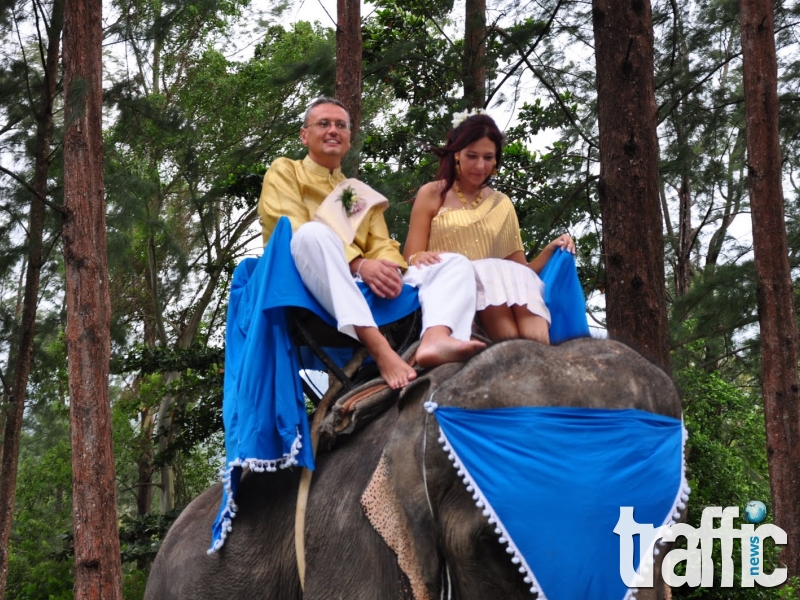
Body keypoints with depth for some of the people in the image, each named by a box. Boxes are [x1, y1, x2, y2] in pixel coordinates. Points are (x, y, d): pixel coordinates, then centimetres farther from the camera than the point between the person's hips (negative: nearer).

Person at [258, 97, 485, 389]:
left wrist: (390, 269, -12)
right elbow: (294, 231, -4)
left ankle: (436, 339, -44)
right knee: (314, 232, -36)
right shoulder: (284, 171, 14)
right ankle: (380, 350, -49)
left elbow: (382, 244, 15)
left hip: (366, 289, 5)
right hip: (311, 283, -5)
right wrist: (358, 264, -19)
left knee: (456, 263, -8)